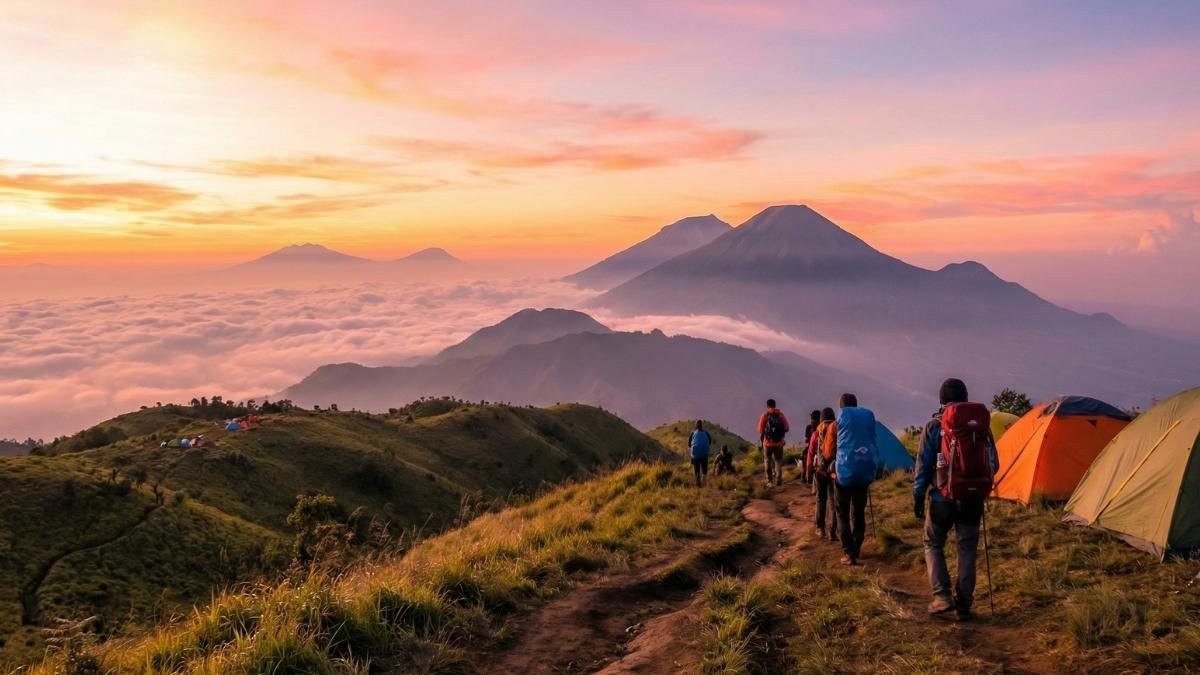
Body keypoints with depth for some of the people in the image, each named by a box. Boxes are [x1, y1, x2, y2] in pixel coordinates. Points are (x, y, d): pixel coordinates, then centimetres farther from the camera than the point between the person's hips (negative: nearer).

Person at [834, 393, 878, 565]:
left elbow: (836, 442, 3)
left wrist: (833, 468, 12)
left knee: (843, 513, 5)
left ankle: (849, 553, -3)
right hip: (866, 469, 4)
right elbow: (872, 440, 15)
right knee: (859, 513, 14)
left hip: (846, 470, -3)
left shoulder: (842, 414, 2)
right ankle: (855, 552, 14)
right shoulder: (869, 414, 12)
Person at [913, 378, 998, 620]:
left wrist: (918, 498, 0)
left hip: (942, 499, -2)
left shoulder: (933, 426, -7)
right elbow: (993, 464, 5)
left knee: (933, 545, 14)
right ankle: (964, 605, 13)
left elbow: (923, 466, -7)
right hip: (972, 500, 2)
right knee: (967, 549, 11)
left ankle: (942, 596, 2)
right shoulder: (980, 424, 0)